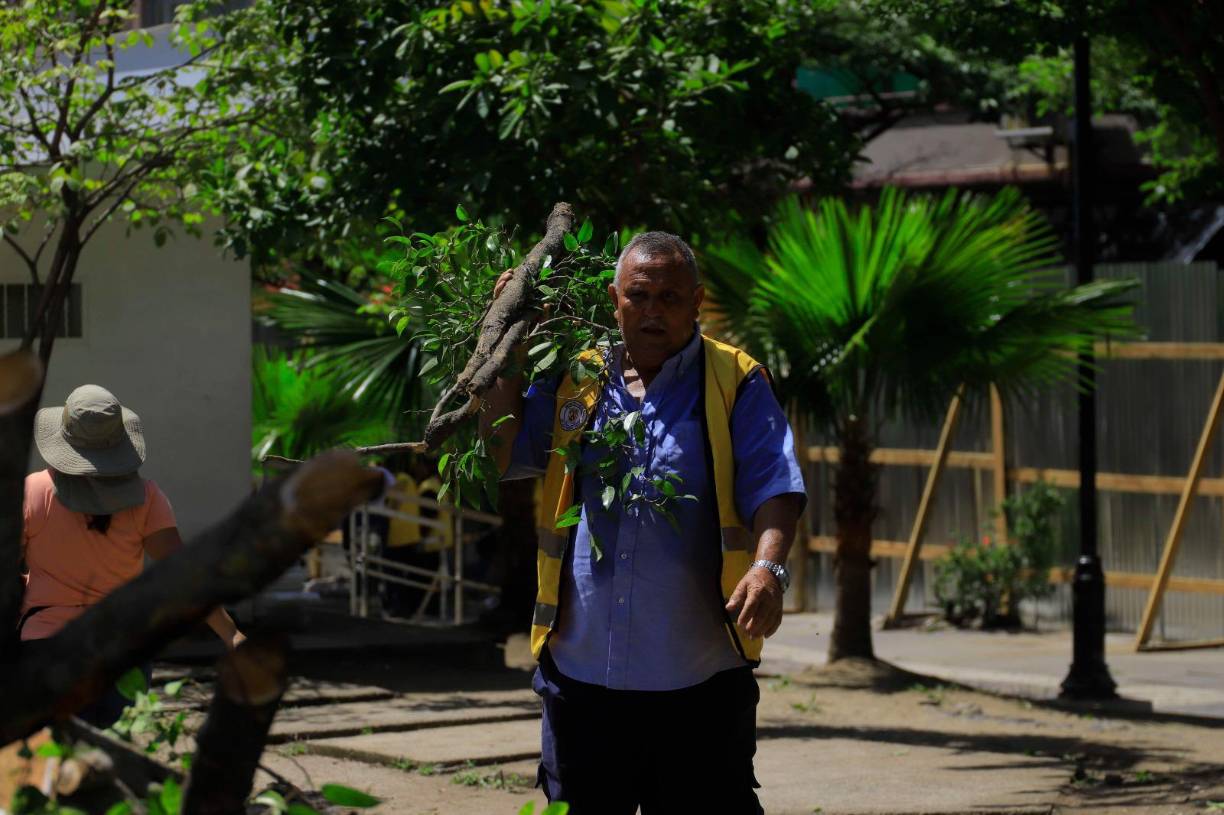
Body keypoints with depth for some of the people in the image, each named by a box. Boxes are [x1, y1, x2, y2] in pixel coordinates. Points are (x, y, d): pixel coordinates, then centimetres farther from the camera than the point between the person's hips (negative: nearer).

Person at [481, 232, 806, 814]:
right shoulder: (573, 381, 12)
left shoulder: (735, 383, 2)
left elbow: (773, 487, -7)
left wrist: (767, 567, -25)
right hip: (581, 671, 3)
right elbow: (501, 454, 8)